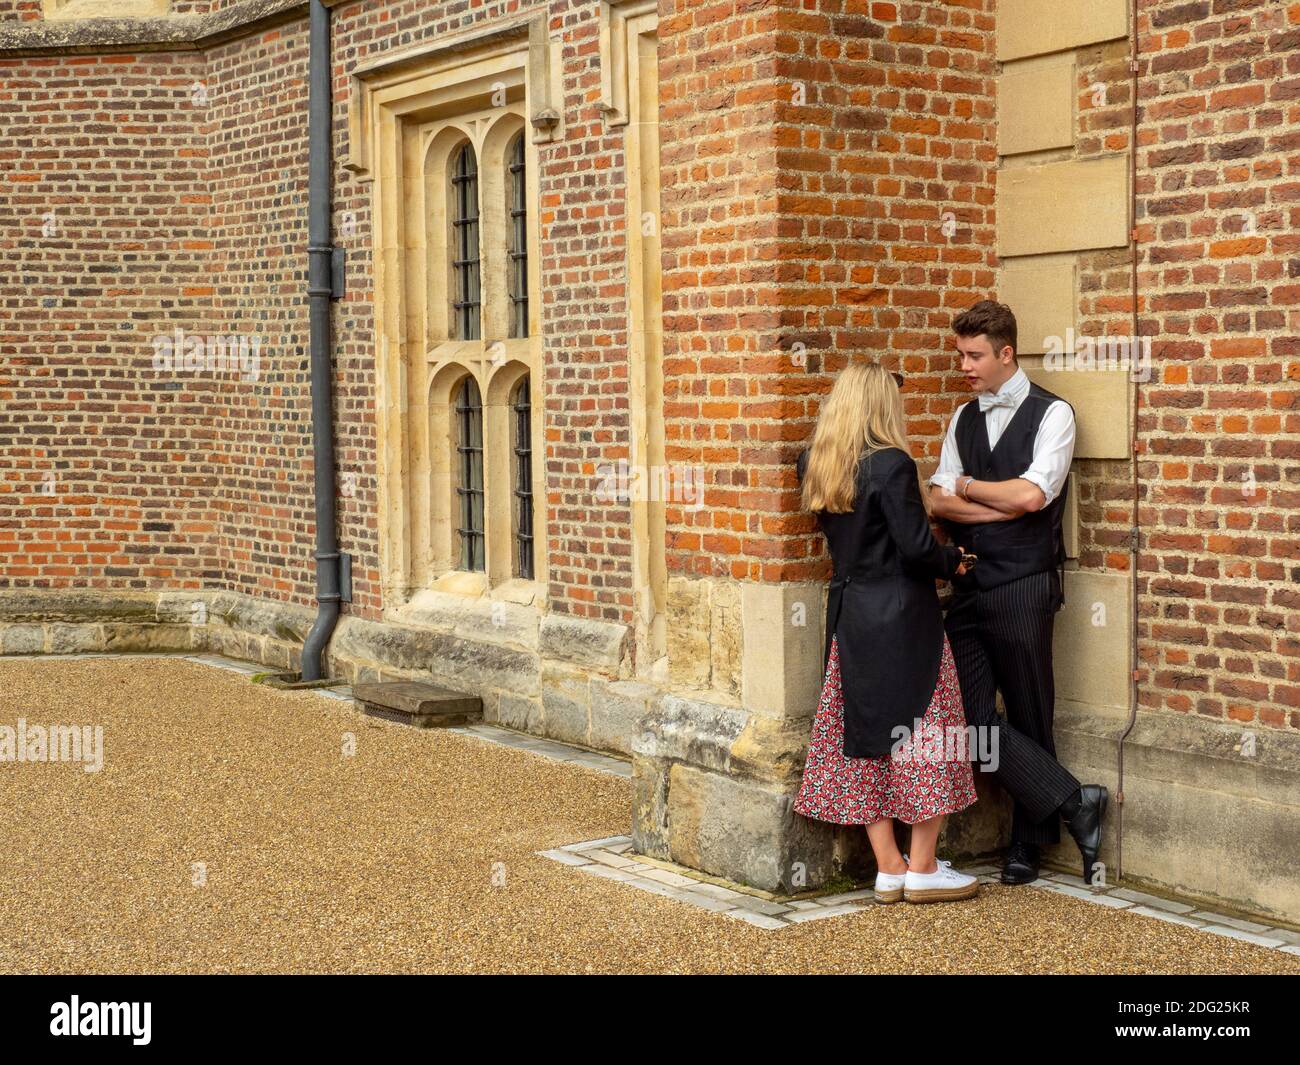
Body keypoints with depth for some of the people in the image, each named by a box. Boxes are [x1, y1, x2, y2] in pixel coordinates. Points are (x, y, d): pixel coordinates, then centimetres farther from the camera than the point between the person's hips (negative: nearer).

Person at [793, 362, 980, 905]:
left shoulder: (815, 467, 5)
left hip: (848, 616, 7)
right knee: (924, 737, 5)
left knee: (865, 740, 11)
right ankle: (922, 869, 10)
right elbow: (916, 546, -19)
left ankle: (888, 869, 17)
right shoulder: (891, 465, -16)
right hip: (901, 619, -7)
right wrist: (952, 560, 0)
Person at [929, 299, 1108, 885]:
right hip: (968, 589, 5)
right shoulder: (963, 419, 14)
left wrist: (967, 487, -3)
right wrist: (1006, 506, -11)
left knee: (1030, 717, 4)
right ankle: (1075, 802, 4)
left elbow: (1031, 494, -16)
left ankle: (1027, 843, 17)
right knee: (970, 716, -4)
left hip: (1023, 588, -5)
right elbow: (940, 501, 4)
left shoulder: (1052, 413, -3)